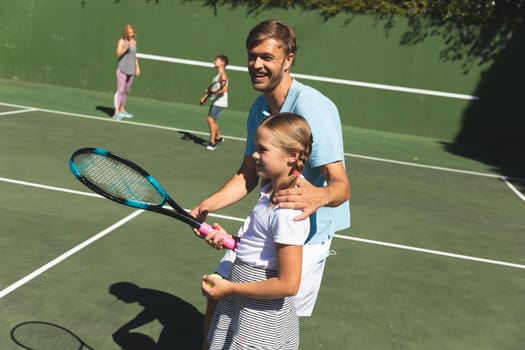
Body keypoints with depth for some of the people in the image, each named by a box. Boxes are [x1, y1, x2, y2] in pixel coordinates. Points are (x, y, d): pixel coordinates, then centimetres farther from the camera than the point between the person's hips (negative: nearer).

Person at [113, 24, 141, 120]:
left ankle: (122, 110, 22)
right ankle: (116, 112, -12)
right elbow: (118, 54, -16)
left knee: (126, 91, 12)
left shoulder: (134, 42, 13)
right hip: (122, 69, -6)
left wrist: (137, 67, 16)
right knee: (120, 90, -11)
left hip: (131, 70, 6)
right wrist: (127, 47, -28)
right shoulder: (122, 41, -6)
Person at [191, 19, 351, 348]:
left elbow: (341, 184, -29)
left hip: (307, 233, -7)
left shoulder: (312, 108, -23)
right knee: (217, 296, 8)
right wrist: (206, 206, -4)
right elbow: (248, 175, 10)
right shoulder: (258, 109, 2)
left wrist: (319, 196, -52)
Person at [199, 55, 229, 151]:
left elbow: (224, 89, -24)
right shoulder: (217, 75, 14)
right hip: (215, 101, 10)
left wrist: (212, 92, -32)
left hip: (220, 102, -10)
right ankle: (218, 137, 38)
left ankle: (212, 143, -12)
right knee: (212, 120, 19)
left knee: (211, 119, -16)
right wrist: (205, 97, 11)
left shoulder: (223, 75, -14)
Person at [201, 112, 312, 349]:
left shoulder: (288, 213, -27)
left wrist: (231, 288, -21)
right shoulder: (271, 192, 0)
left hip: (260, 317, -8)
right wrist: (229, 239, -1)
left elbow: (288, 284, -27)